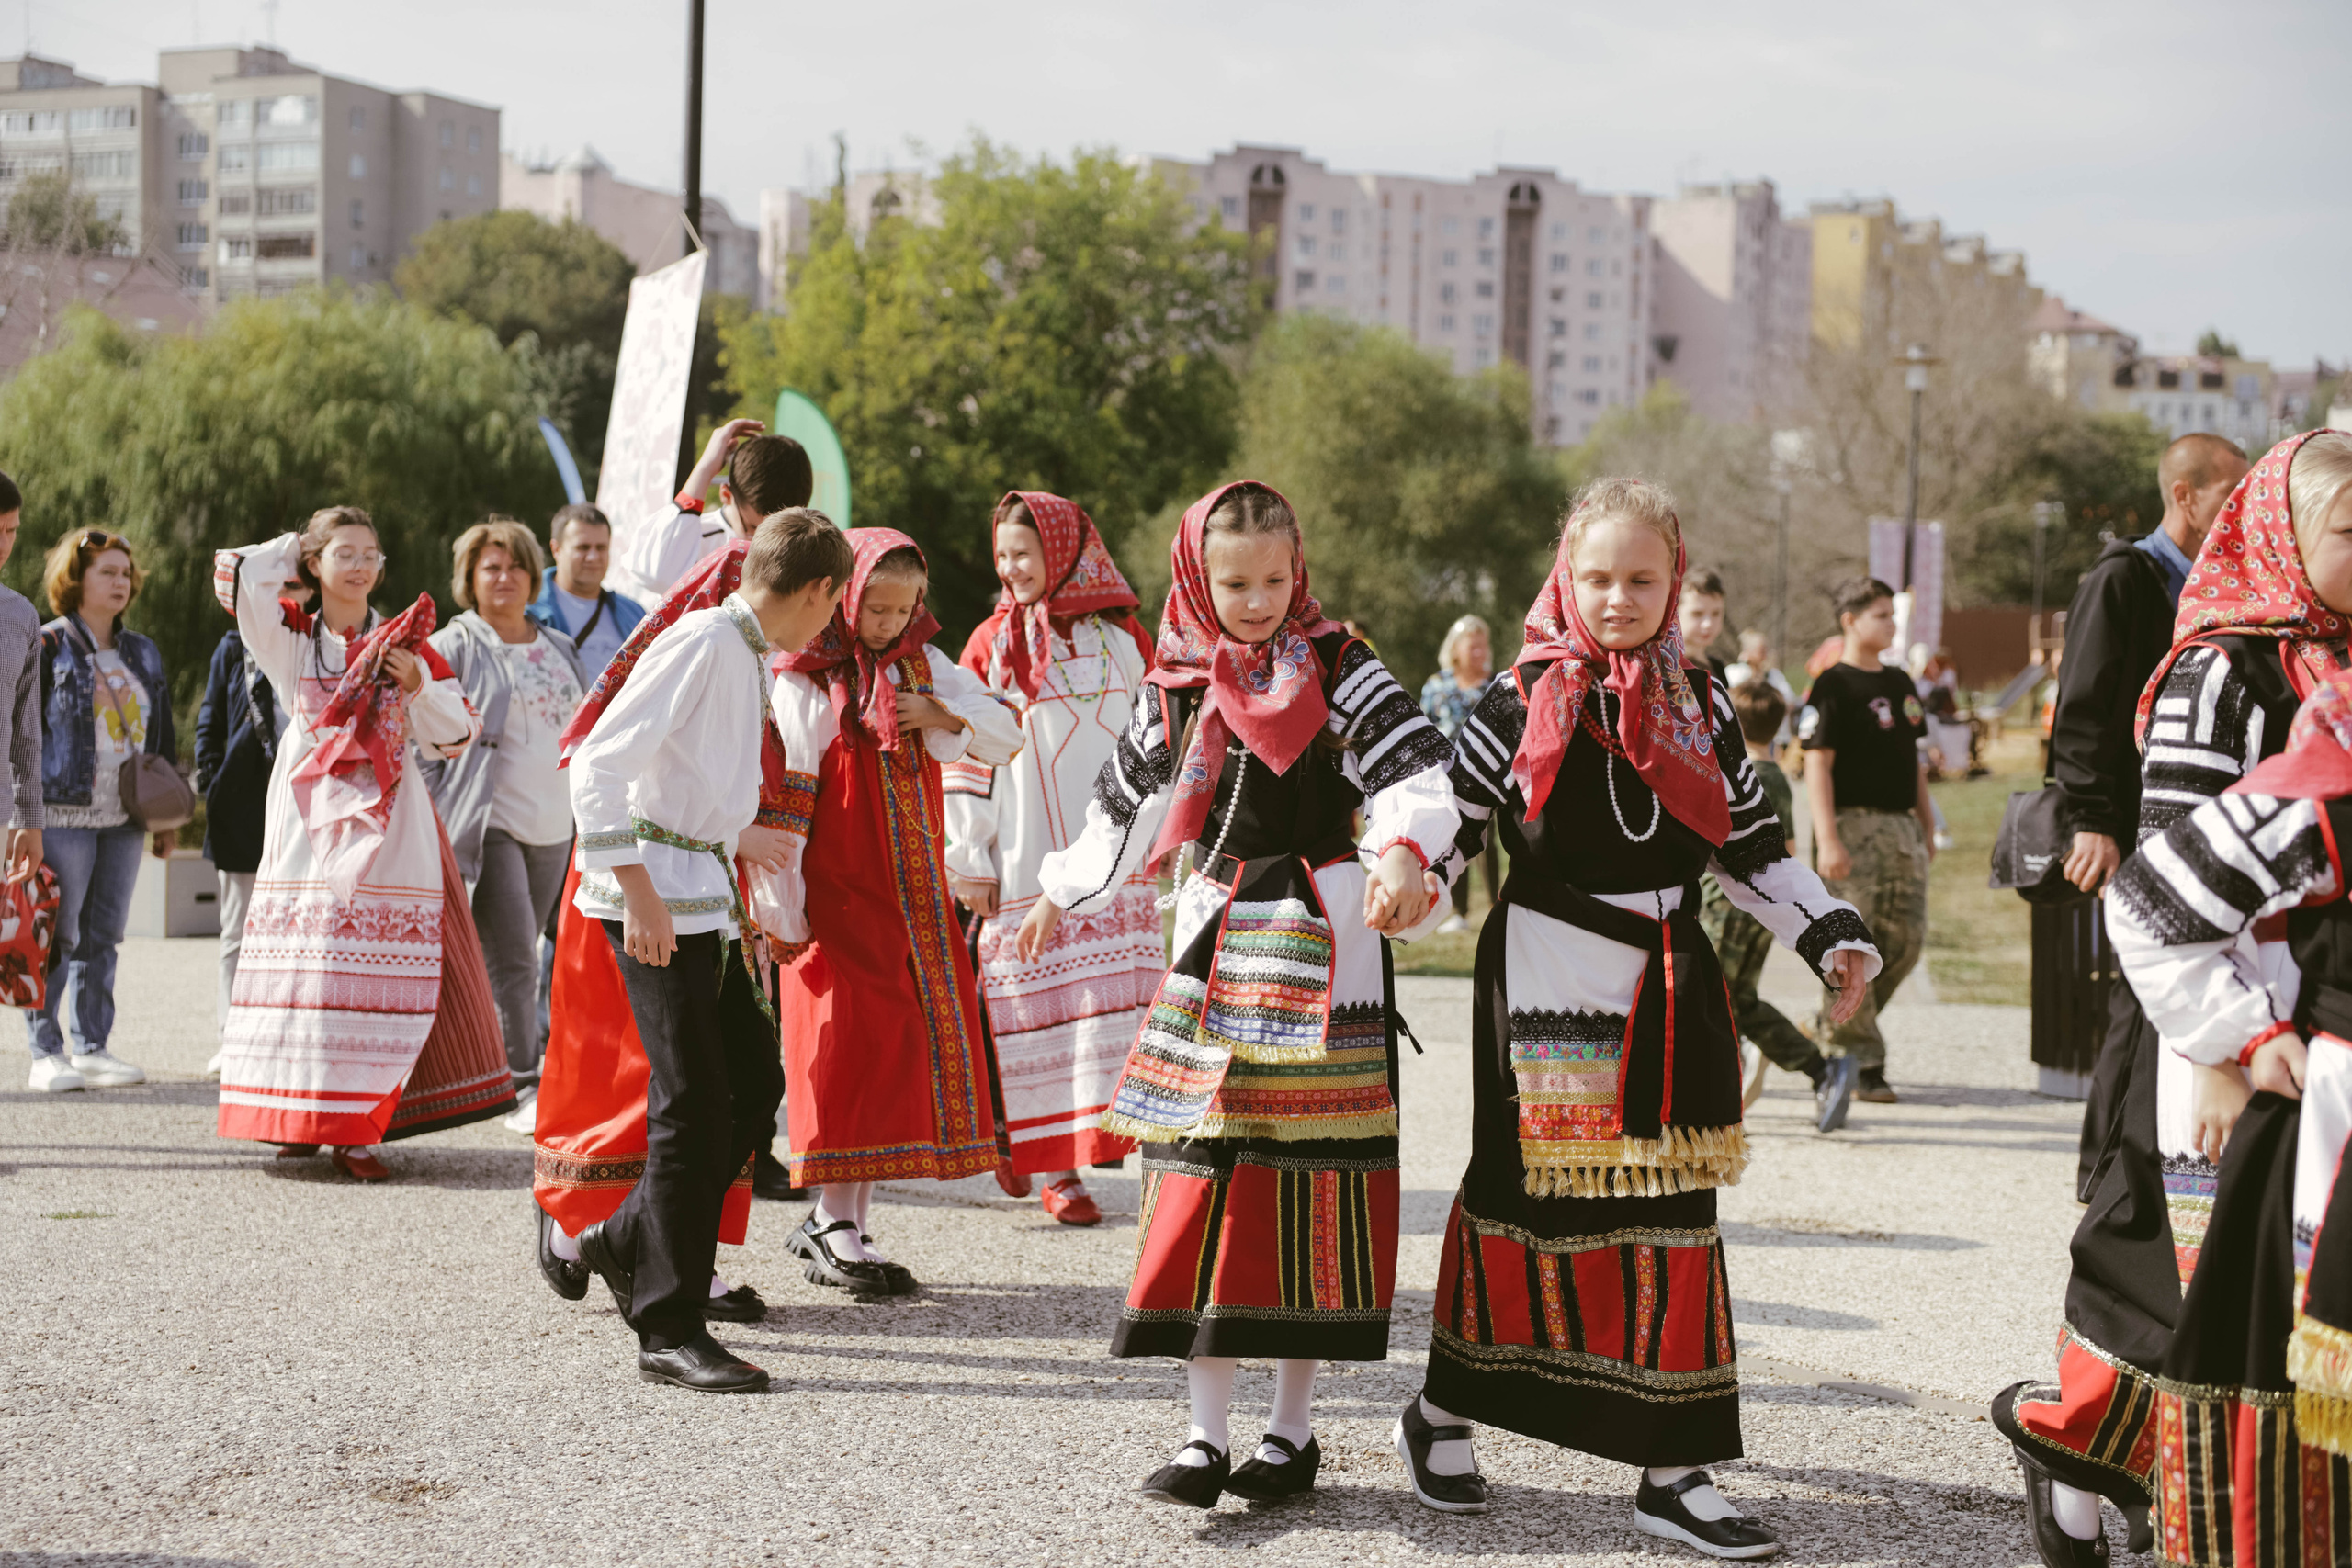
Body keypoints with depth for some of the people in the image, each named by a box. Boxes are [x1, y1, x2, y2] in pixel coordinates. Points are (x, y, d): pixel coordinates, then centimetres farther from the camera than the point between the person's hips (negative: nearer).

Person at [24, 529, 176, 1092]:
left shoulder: (142, 654, 17)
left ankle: (91, 1047, 13)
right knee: (56, 936, -5)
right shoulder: (46, 648, -1)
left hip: (124, 817, 6)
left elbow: (161, 738, 20)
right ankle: (46, 1053, 1)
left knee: (103, 935, 8)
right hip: (64, 813, -5)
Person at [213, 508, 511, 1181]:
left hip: (386, 827, 0)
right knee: (306, 964, -3)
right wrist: (294, 548, 10)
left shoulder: (405, 641, 11)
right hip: (309, 825, 0)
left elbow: (457, 733, 9)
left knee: (380, 969, -6)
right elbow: (235, 576, -5)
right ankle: (298, 1118, 9)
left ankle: (357, 1124, -3)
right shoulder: (291, 639, 8)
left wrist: (419, 683, -7)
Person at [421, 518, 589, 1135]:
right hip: (490, 824, -6)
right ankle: (525, 1090, -8)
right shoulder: (452, 647, -2)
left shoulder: (560, 649, 17)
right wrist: (432, 821, -11)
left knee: (513, 961, 10)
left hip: (554, 828, 6)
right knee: (513, 962, -12)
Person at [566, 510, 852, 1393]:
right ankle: (670, 1330, -4)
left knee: (753, 1080, 10)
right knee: (694, 1101, -9)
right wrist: (640, 893, -24)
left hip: (705, 897, 9)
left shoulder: (748, 657, 16)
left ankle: (625, 1242, 26)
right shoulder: (703, 643, -14)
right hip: (655, 900, -9)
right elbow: (599, 764, -21)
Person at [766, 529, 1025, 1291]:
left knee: (905, 1051, 7)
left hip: (917, 899, 6)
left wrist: (945, 715, -9)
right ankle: (836, 1233, 0)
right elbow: (784, 805, -13)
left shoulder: (923, 667, 9)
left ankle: (839, 1218, 16)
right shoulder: (806, 686, -10)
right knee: (848, 1050, -7)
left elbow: (1006, 739, 10)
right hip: (838, 901, -6)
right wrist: (782, 913, -15)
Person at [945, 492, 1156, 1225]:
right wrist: (968, 860, -2)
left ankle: (1076, 1150, 4)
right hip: (1024, 860, -2)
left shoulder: (1123, 638, 9)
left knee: (1110, 1002, -4)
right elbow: (964, 757, 2)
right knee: (1036, 1005, -3)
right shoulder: (993, 643, 3)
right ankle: (1053, 1165, 8)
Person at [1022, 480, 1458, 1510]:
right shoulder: (1174, 690, 8)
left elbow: (1417, 771, -13)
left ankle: (1293, 1427, 11)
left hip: (1322, 946, -3)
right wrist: (1065, 897, 30)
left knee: (1311, 1171, 0)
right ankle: (1205, 1433, 2)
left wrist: (1402, 853, -32)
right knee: (1199, 1168, -2)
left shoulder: (1341, 671, -3)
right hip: (1213, 943, 3)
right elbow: (1125, 804, 22)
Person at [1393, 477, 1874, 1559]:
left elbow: (1752, 847, 15)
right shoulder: (1523, 701, -2)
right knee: (1519, 1193, 1)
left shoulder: (1699, 707, 10)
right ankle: (1441, 1417, 22)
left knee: (1674, 1219, 3)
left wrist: (1833, 936, 8)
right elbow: (1446, 814, -5)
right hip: (1546, 984, -4)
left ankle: (1672, 1472, 9)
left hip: (1669, 993, 4)